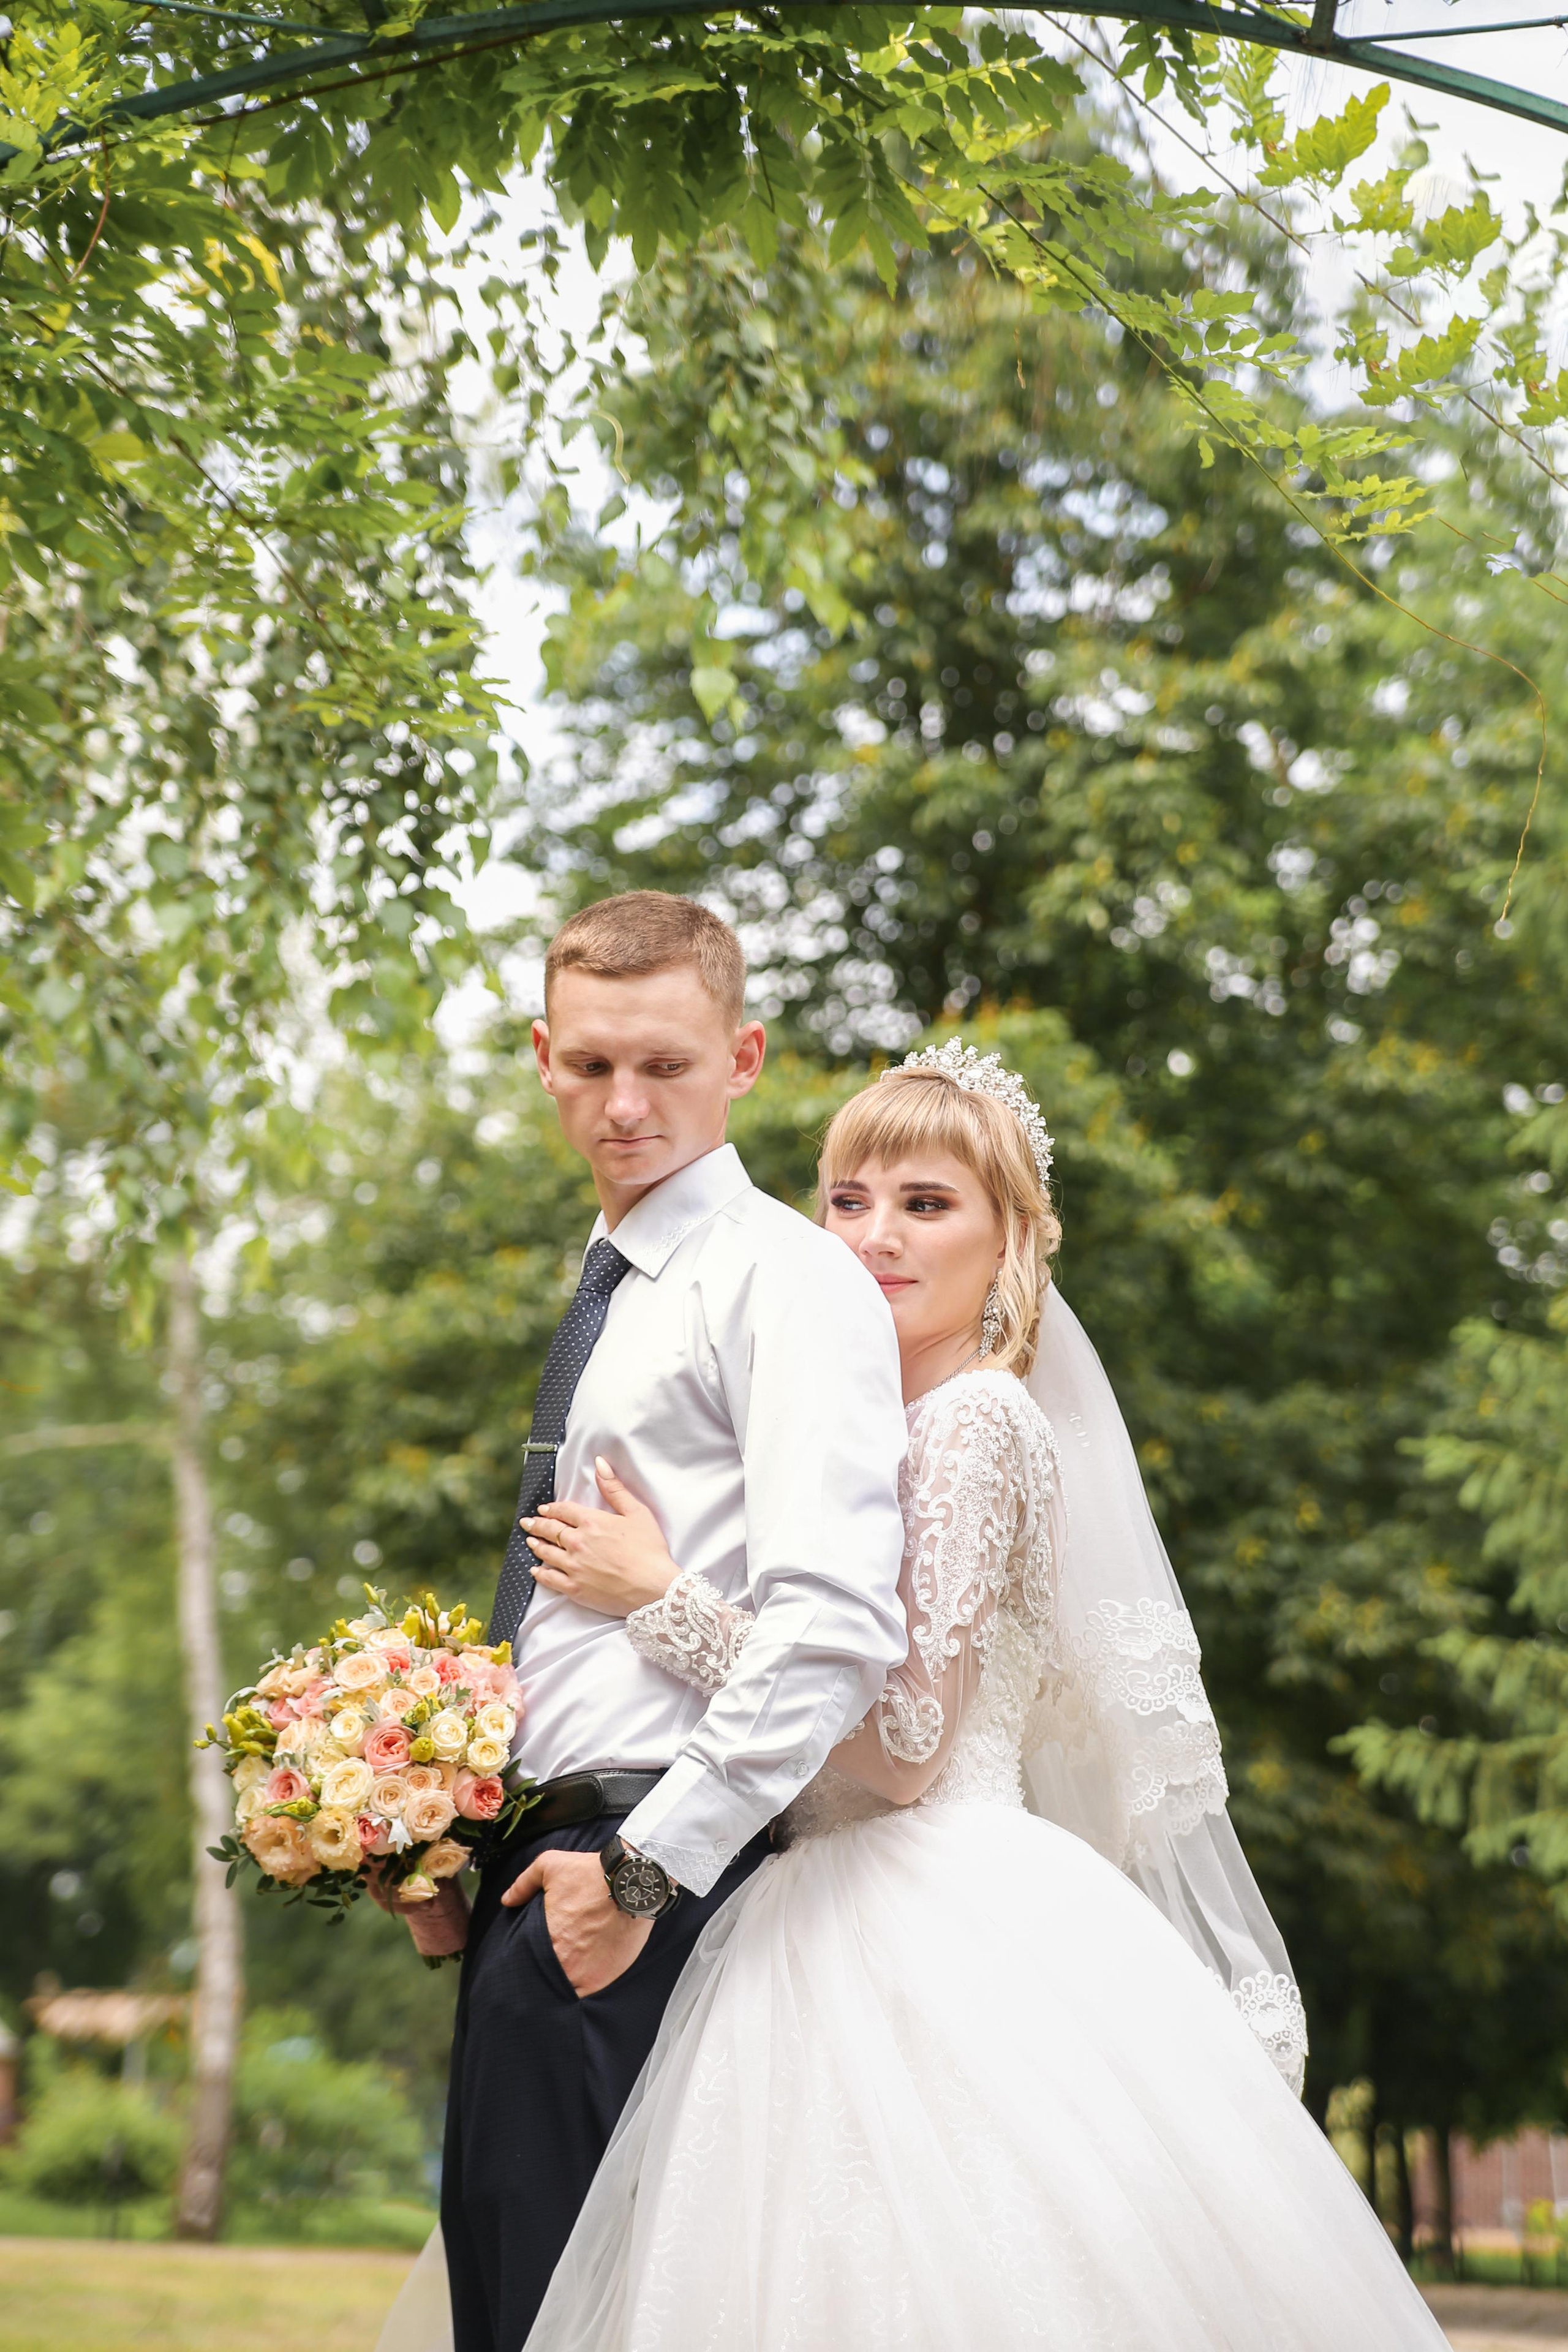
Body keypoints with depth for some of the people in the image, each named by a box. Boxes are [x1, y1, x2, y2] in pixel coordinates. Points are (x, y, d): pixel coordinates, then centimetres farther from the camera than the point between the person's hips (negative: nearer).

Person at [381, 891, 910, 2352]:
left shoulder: (785, 1278, -9)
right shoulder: (609, 1291, 20)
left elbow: (835, 1628, -20)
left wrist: (646, 1866, -19)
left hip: (644, 1879, -9)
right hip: (551, 1865, 9)